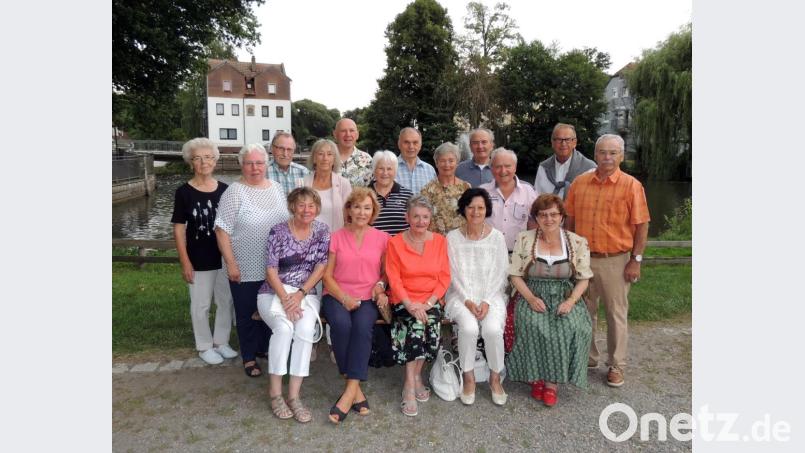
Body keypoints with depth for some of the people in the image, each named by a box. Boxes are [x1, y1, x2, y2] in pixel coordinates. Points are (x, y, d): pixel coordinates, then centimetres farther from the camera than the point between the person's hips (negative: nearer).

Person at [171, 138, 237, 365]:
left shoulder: (224, 189, 1)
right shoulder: (184, 192, -7)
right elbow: (179, 228, -6)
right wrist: (185, 262, -11)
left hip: (224, 257, 3)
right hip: (199, 260, -3)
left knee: (226, 301, 13)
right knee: (201, 305, 9)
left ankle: (221, 342, 31)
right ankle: (204, 346, 27)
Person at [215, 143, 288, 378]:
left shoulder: (276, 188, 5)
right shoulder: (234, 192, -11)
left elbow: (287, 222, 13)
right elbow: (222, 230, -13)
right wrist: (230, 263, -16)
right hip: (246, 270, -5)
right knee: (247, 314, 10)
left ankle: (265, 348, 38)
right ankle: (249, 357, 27)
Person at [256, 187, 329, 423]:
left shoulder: (322, 231, 2)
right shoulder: (278, 232, -5)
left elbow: (321, 267, -1)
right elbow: (271, 271, -8)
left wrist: (300, 294, -13)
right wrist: (285, 300, -20)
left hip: (306, 294, 2)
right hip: (274, 293, -1)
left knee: (306, 328, -29)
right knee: (284, 326, -31)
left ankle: (294, 396, -21)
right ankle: (275, 392, -15)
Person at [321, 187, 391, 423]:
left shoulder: (382, 238, 10)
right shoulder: (336, 237, 8)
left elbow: (387, 273, 16)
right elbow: (327, 275, 4)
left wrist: (380, 287, -6)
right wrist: (344, 298, -11)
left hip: (367, 298, 0)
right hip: (337, 296, 0)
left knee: (362, 325, -32)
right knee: (341, 323, -32)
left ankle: (349, 392, -28)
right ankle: (356, 390, -20)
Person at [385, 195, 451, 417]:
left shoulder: (440, 241, 7)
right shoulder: (395, 243, 2)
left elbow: (445, 277, 3)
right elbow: (394, 278, -3)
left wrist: (429, 303, -11)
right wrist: (409, 304, -17)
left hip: (431, 300, 1)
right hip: (404, 301, -1)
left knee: (426, 321, -27)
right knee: (416, 323, -29)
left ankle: (411, 382, -8)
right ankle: (415, 380, -14)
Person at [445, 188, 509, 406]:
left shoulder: (497, 237, 3)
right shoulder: (452, 238, 2)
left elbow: (500, 274, 0)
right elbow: (453, 274, -1)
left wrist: (487, 302, -11)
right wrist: (467, 300, -13)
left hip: (492, 295, 1)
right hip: (461, 295, 0)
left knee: (493, 329, -27)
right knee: (469, 327, -29)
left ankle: (495, 378, -1)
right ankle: (468, 378, -6)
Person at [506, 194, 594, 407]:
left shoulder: (577, 242, 2)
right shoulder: (524, 240, -1)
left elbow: (583, 278, 5)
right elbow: (515, 275, 1)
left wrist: (571, 301, -12)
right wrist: (530, 298, -14)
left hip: (565, 297, 1)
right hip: (533, 297, -1)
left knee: (571, 327, -28)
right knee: (533, 325, -30)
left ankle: (552, 381, -11)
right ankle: (536, 377, -7)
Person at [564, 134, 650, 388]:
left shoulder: (631, 186, -6)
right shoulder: (580, 183, 3)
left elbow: (641, 225, -5)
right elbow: (570, 219, 9)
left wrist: (636, 260, -8)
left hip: (615, 261, -3)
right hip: (583, 258, 3)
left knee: (616, 314, 8)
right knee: (584, 311, 14)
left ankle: (616, 366, 23)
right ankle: (587, 357, 31)